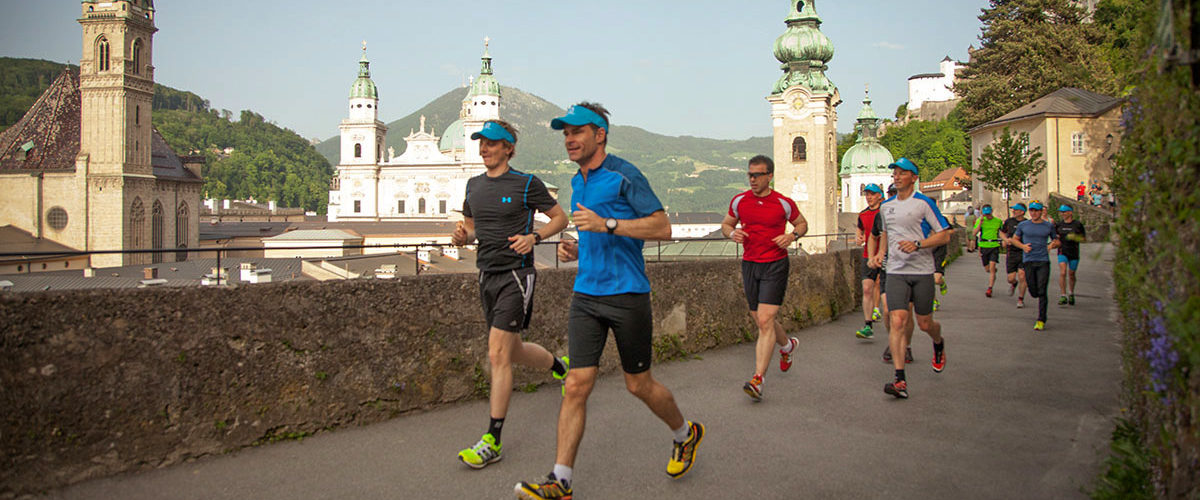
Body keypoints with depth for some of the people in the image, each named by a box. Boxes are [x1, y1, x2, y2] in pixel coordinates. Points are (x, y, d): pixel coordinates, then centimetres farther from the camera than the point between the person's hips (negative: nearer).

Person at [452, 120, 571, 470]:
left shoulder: (526, 184, -6)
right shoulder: (474, 185, 11)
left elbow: (560, 217, 2)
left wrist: (534, 236, -15)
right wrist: (462, 235, -2)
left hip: (516, 274, -7)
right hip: (487, 274, 7)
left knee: (498, 353, -11)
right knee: (513, 351, 16)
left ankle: (492, 442, -5)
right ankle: (560, 367, 47)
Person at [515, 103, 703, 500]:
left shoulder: (624, 176, -9)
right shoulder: (577, 183, 15)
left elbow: (662, 228, -14)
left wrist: (606, 224, -23)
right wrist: (574, 250, 8)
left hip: (627, 294, -6)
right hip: (586, 296, 6)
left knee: (639, 385, 7)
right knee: (576, 385, -2)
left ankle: (686, 434, 35)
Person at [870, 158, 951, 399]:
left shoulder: (924, 203, -5)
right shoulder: (886, 206, 11)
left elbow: (944, 235, -6)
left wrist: (918, 244, -19)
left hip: (922, 272, -3)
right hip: (896, 271, 3)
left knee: (925, 324, 7)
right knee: (897, 321, -13)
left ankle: (939, 345, 45)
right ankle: (900, 380, -15)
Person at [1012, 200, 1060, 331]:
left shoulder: (1049, 226, 7)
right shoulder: (1023, 225, 7)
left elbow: (1056, 241, 19)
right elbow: (1014, 239, 17)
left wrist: (1053, 244, -4)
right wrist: (1022, 246, -3)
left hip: (1043, 261, -1)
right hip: (1028, 261, 1)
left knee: (1042, 292, -8)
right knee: (1033, 292, 2)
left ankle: (1041, 320, -4)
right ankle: (1043, 299, 38)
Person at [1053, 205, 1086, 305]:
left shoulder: (1077, 224, -3)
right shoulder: (1058, 224, 3)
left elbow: (1084, 238, 2)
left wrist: (1075, 238, -16)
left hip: (1074, 253, 0)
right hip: (1062, 252, 0)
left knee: (1071, 275, 11)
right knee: (1062, 272, -17)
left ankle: (1071, 294, 35)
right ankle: (1063, 296, -16)